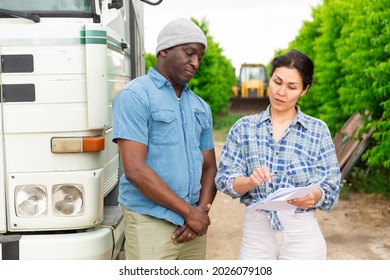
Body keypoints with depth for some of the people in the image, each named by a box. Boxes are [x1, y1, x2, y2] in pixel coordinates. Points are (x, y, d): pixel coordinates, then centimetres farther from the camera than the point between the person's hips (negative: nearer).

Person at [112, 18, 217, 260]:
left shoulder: (201, 107, 14)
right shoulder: (135, 96, -7)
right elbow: (135, 170, -15)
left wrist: (202, 210, -4)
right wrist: (189, 211, -11)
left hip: (193, 224, 6)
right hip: (151, 223, -6)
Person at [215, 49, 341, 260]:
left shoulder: (318, 130, 1)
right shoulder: (244, 127, 4)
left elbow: (331, 186, -1)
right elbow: (224, 179, -2)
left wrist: (313, 196, -23)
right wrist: (250, 181, -23)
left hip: (302, 232, 0)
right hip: (255, 229, 1)